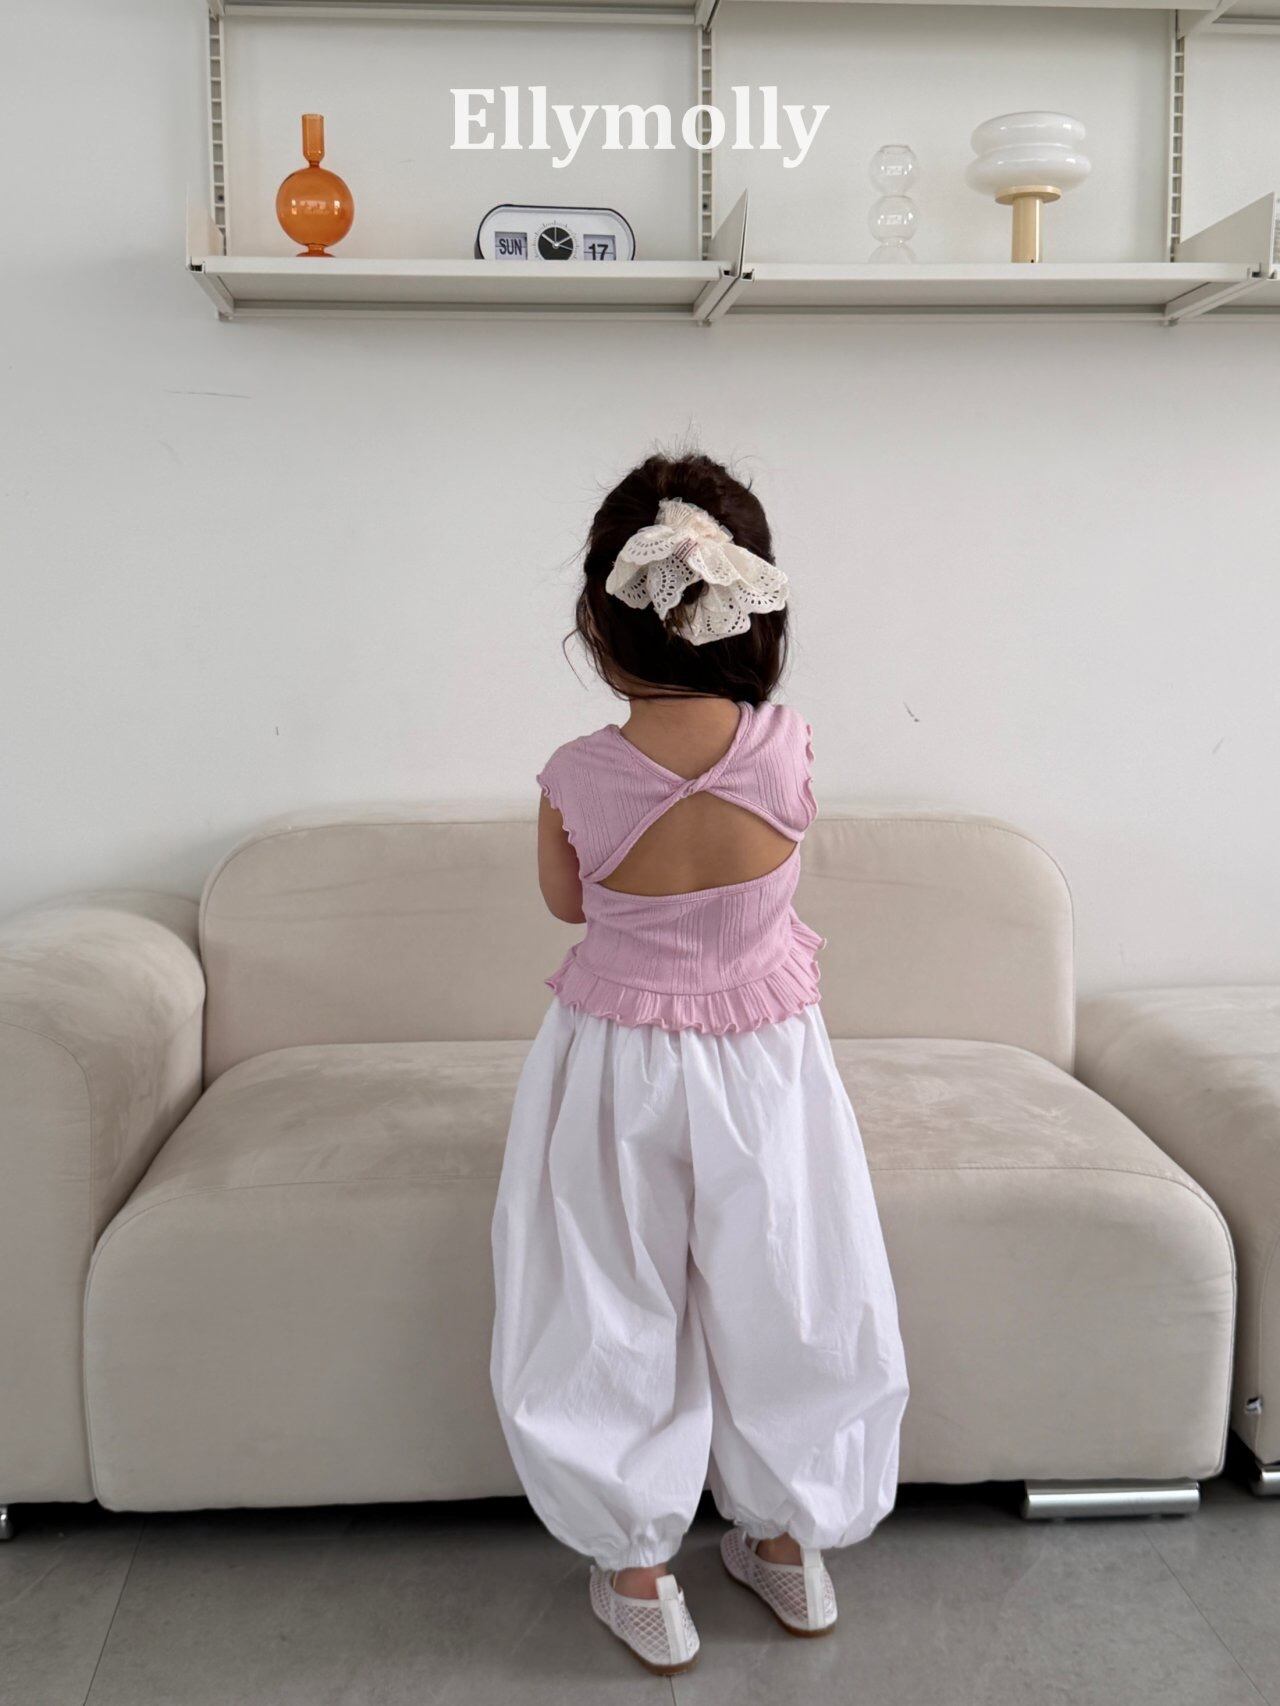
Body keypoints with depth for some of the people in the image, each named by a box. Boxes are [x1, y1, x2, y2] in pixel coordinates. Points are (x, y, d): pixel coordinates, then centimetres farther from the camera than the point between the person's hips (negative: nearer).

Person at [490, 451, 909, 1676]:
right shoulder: (789, 749, -17)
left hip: (617, 1066, -1)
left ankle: (638, 1573, 27)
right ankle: (788, 1542, 35)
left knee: (615, 1313, 16)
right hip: (764, 1056, 2)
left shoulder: (576, 779, -20)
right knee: (781, 1299, 19)